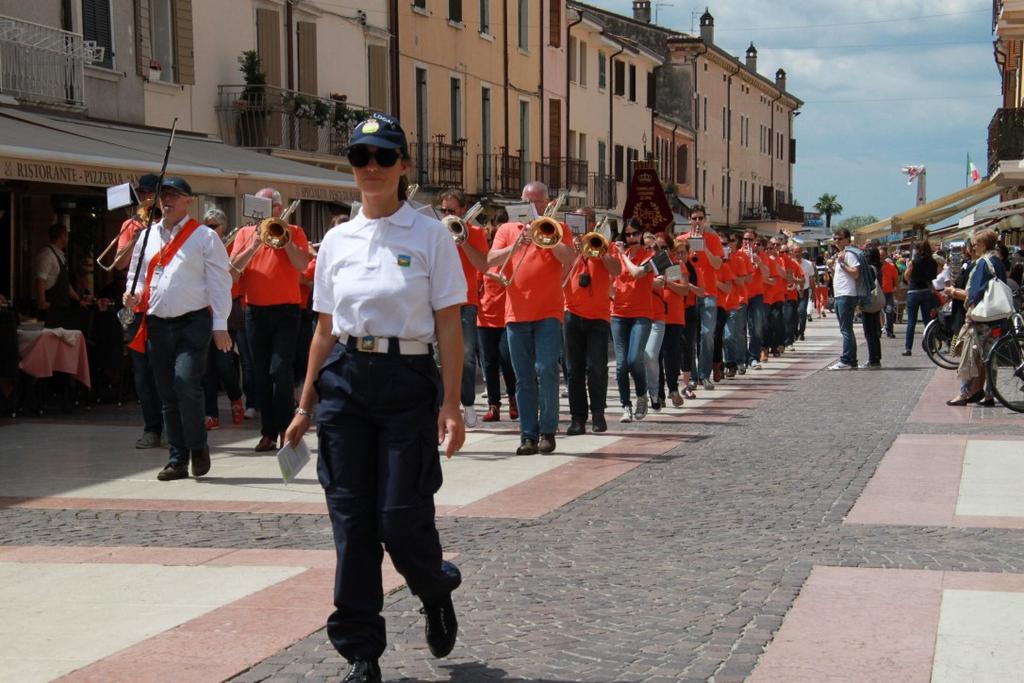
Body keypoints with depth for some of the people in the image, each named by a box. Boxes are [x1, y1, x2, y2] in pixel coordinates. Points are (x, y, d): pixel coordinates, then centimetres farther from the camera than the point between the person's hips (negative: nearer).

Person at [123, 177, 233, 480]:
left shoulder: (205, 237, -1)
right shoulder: (147, 236, 14)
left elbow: (219, 282, -4)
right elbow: (136, 273, 24)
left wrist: (220, 325, -9)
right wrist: (133, 294, 1)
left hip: (192, 323, -5)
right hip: (156, 325, 5)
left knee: (186, 385, -18)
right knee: (167, 394, 6)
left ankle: (198, 447, 3)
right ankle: (177, 460, 13)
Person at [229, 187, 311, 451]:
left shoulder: (294, 232, 5)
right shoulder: (245, 234, 10)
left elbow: (302, 264, -11)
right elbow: (233, 271, -2)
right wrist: (254, 245, -12)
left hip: (286, 310, -3)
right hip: (255, 311, 3)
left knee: (281, 370, -12)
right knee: (261, 374, 6)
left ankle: (284, 429, -3)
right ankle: (268, 432, 12)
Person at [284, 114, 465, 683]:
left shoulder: (430, 235, -1)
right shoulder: (337, 241, 9)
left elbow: (449, 325, -3)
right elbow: (325, 329, 13)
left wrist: (451, 404, -10)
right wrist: (306, 406, 12)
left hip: (407, 380, -3)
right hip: (345, 380, 3)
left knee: (402, 517, -5)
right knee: (351, 518, 3)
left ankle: (437, 592, 30)